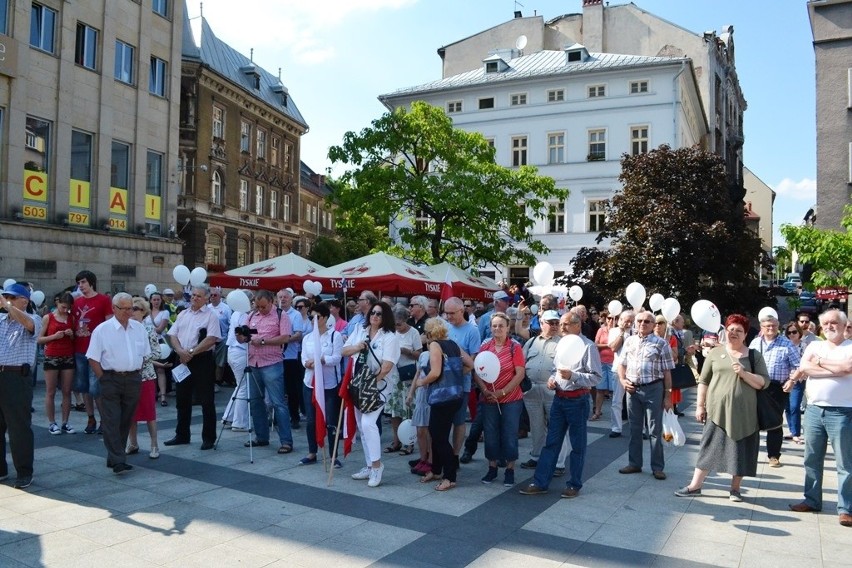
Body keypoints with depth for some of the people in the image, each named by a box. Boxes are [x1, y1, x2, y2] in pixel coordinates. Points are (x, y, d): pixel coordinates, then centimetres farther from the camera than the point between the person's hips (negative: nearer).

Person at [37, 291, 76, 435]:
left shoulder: (72, 318, 9)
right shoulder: (48, 318, 1)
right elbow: (39, 340, 0)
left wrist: (72, 335, -4)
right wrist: (54, 336, -15)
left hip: (69, 357, 3)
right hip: (51, 357, -3)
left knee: (67, 391, 4)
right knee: (50, 392, 0)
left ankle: (65, 422, 9)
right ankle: (52, 423, 6)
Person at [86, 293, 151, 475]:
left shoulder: (139, 328, 8)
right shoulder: (102, 330, -4)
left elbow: (145, 354, 16)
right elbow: (93, 358, -4)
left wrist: (138, 374, 8)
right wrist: (104, 379, -7)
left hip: (133, 379, 4)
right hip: (111, 379, -4)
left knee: (125, 421, 10)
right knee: (111, 421, -7)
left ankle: (114, 457, 21)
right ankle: (118, 461, -7)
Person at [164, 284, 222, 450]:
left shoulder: (211, 315, -5)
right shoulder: (183, 314, 13)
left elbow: (211, 339, -15)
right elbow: (172, 335, 8)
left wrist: (191, 352, -16)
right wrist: (180, 351, -10)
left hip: (203, 360, -6)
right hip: (183, 361, 6)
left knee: (206, 401, 0)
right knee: (182, 399, 14)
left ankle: (208, 438, 8)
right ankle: (182, 435, 27)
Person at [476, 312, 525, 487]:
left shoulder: (515, 347, -7)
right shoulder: (485, 346, 1)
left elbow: (520, 374, -10)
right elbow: (477, 372, 3)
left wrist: (502, 392, -15)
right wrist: (485, 390, -12)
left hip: (511, 400, -3)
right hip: (488, 400, 3)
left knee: (509, 435, 6)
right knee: (490, 435, 11)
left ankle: (510, 470, 20)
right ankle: (492, 468, 27)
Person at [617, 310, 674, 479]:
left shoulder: (661, 343, -4)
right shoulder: (629, 341, 9)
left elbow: (667, 372, -4)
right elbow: (622, 364, 15)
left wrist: (668, 395, -7)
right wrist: (622, 380, -2)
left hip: (653, 389, -4)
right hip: (632, 389, 4)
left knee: (655, 430, 3)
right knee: (634, 428, 13)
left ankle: (657, 467, 13)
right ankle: (634, 463, 24)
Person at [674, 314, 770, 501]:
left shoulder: (754, 355, 4)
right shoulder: (715, 352, 6)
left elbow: (764, 383, -2)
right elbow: (703, 381, 7)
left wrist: (744, 373, -17)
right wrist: (700, 405, 3)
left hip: (743, 413, 0)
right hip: (717, 410, 0)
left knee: (740, 450, 7)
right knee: (709, 447, 5)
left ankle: (735, 488, 22)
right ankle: (695, 486, 11)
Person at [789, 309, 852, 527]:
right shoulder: (814, 345, 12)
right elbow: (804, 368, -5)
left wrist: (821, 362, -5)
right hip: (814, 410, 4)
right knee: (812, 459, 11)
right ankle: (812, 500, 22)